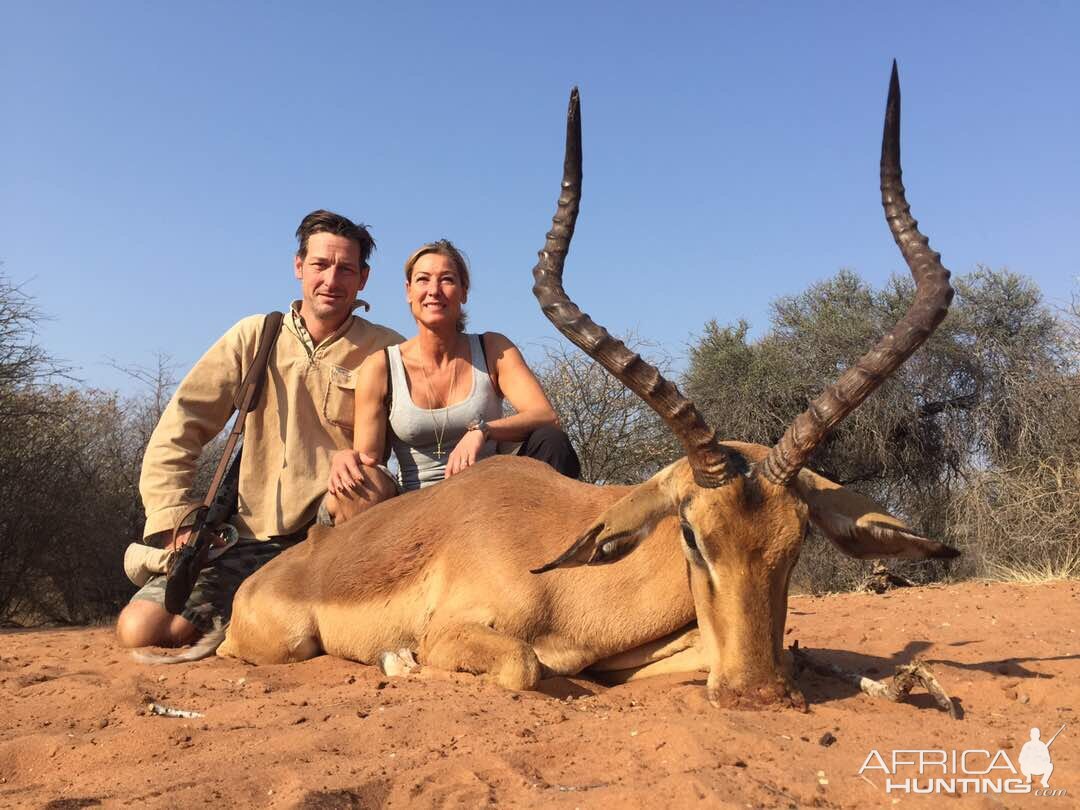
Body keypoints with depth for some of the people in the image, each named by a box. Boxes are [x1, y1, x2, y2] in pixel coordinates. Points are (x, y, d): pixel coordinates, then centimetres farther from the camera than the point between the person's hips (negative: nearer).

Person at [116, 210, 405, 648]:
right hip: (255, 540, 1)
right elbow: (179, 427, 4)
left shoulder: (386, 350, 2)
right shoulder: (255, 337, 6)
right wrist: (174, 517, -7)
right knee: (139, 627, -16)